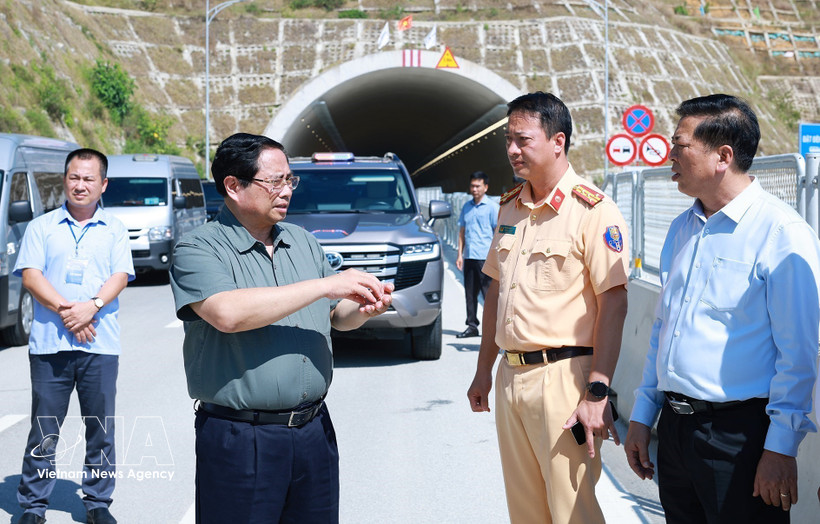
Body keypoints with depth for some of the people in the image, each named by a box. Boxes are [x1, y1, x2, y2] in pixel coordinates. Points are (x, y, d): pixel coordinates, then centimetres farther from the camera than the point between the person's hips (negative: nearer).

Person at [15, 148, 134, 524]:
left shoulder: (114, 230, 11)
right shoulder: (41, 227, 9)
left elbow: (120, 276, 1)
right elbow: (30, 275, 0)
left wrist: (92, 306, -17)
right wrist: (64, 310, -14)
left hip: (100, 344, 1)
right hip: (49, 342, -1)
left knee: (101, 428, 5)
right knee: (44, 429, 3)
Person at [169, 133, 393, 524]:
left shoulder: (303, 243, 13)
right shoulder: (198, 250, -7)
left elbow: (336, 316, 22)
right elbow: (227, 313, -25)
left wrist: (362, 308, -4)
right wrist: (326, 286, -22)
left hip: (314, 429, 6)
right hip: (240, 441, -5)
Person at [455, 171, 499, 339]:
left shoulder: (492, 207, -2)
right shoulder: (467, 206, 15)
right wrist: (460, 255, 12)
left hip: (485, 257, -6)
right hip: (469, 256, 6)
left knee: (488, 293, -3)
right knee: (470, 293, 9)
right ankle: (472, 326, 17)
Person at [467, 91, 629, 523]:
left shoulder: (592, 210, -11)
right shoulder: (510, 208, 13)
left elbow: (613, 303, -15)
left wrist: (597, 393, -20)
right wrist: (484, 370, 19)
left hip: (562, 375, -7)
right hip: (510, 376, 7)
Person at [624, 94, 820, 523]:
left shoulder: (782, 233, -12)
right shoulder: (681, 230, 12)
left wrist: (780, 447, -17)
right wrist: (641, 415, 16)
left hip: (739, 434, -7)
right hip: (674, 425, 7)